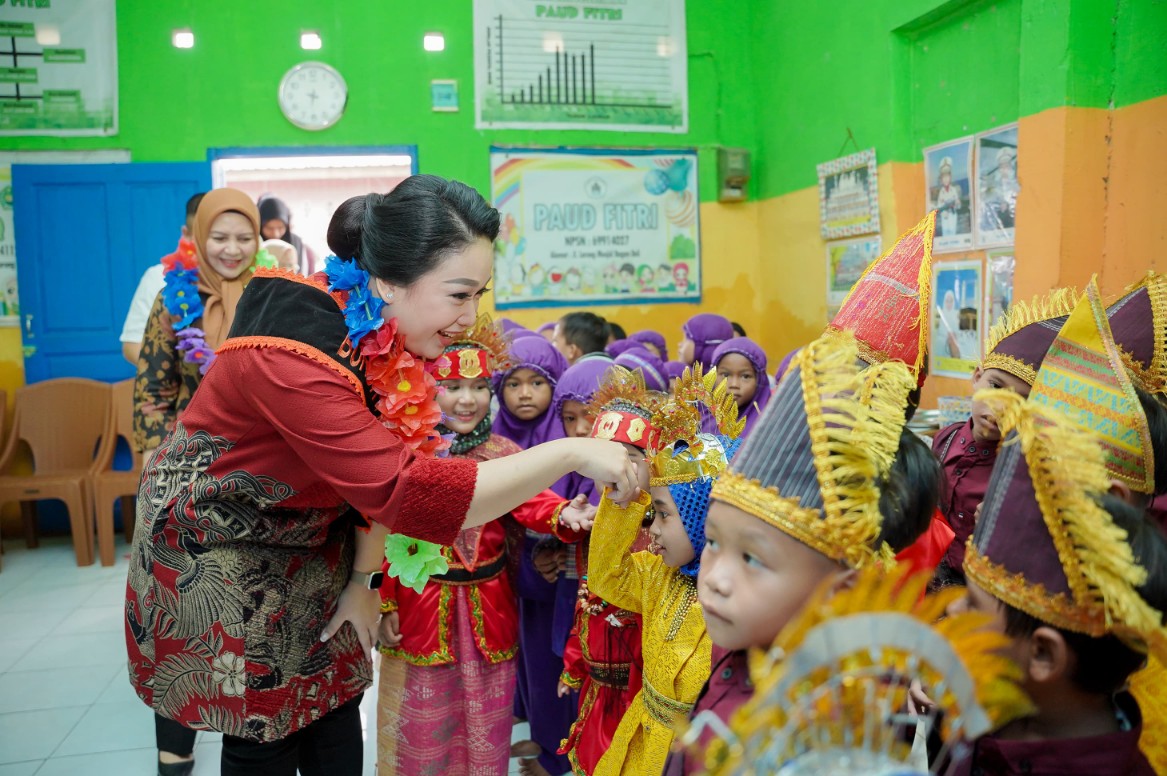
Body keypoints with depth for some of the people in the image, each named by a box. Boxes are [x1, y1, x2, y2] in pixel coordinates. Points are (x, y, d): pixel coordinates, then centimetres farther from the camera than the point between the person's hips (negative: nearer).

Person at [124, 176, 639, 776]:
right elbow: (409, 492, -41)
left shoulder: (392, 336, -11)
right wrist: (570, 454, -39)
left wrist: (365, 579, -2)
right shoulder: (296, 352, -36)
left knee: (335, 719, 10)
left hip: (307, 545, 6)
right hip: (216, 547, -6)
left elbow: (380, 470, -1)